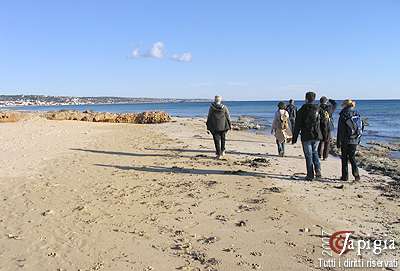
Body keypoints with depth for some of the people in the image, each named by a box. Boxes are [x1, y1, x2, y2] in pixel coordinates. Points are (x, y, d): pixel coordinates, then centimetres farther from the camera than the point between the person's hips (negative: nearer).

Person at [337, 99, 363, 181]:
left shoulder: (343, 115, -10)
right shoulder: (357, 114, 7)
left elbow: (340, 130, -10)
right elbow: (361, 128, 11)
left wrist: (338, 142, -5)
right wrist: (358, 140, 17)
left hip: (346, 141, -5)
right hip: (355, 141, 5)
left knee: (344, 158, 7)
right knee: (352, 157, 15)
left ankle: (345, 176, 12)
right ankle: (356, 174, 1)